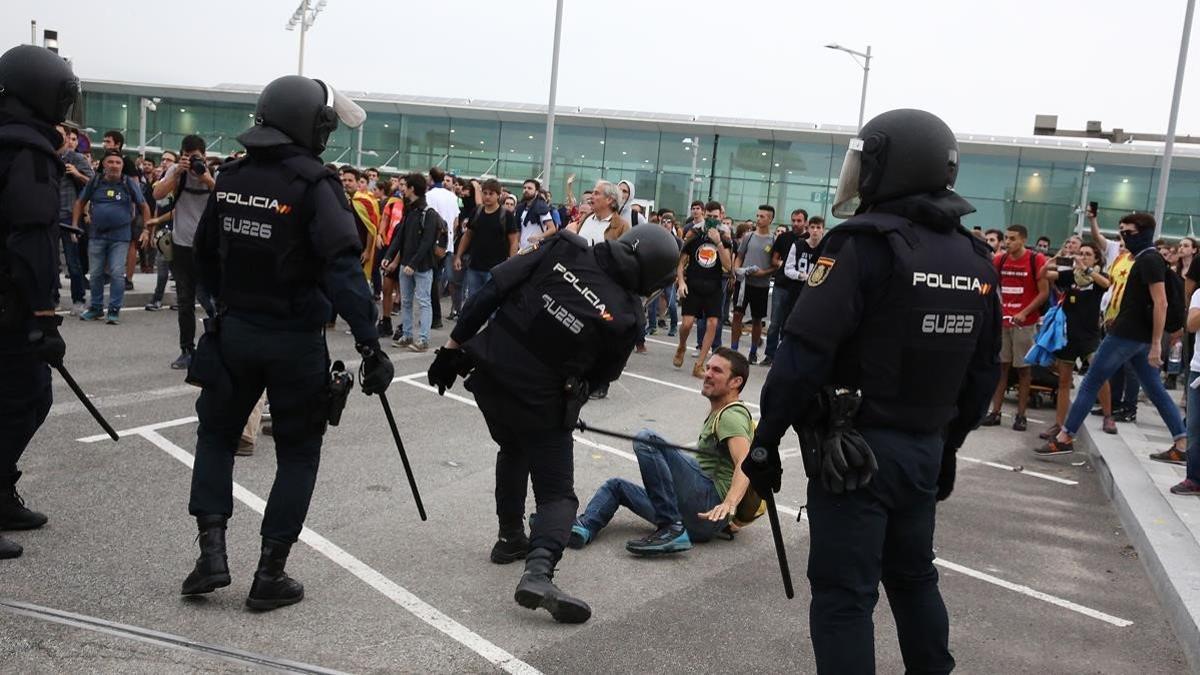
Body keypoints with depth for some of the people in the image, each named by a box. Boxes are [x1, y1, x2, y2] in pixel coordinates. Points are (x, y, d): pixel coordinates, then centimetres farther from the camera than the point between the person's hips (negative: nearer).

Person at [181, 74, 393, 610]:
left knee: (216, 435, 21)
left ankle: (212, 552, 11)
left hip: (234, 333, 4)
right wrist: (370, 345, -26)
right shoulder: (313, 185, -15)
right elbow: (342, 268, -25)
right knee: (298, 452, 10)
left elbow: (205, 253, 13)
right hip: (295, 340, -4)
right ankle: (270, 575, 11)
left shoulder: (230, 179, 3)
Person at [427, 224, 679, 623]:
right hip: (540, 403, -4)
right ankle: (538, 571, -17)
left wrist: (454, 344, 1)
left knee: (514, 450, 31)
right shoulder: (628, 317, -9)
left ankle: (511, 538, 39)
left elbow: (492, 290, -7)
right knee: (557, 493, 7)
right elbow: (599, 377, 5)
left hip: (488, 376, 4)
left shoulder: (564, 248, -6)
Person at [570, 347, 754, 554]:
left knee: (647, 439, -22)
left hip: (711, 499, -10)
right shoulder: (717, 414, 28)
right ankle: (583, 527, -15)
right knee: (616, 486, 17)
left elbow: (745, 464, -23)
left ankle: (672, 529, -27)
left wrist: (729, 504, -40)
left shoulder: (732, 415, -5)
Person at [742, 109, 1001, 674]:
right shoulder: (975, 258, 8)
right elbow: (983, 372, 14)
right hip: (926, 449, 8)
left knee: (844, 593, 0)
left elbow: (804, 355, -20)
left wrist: (766, 440, -12)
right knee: (913, 575, 23)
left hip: (854, 449, -7)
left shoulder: (865, 244, -15)